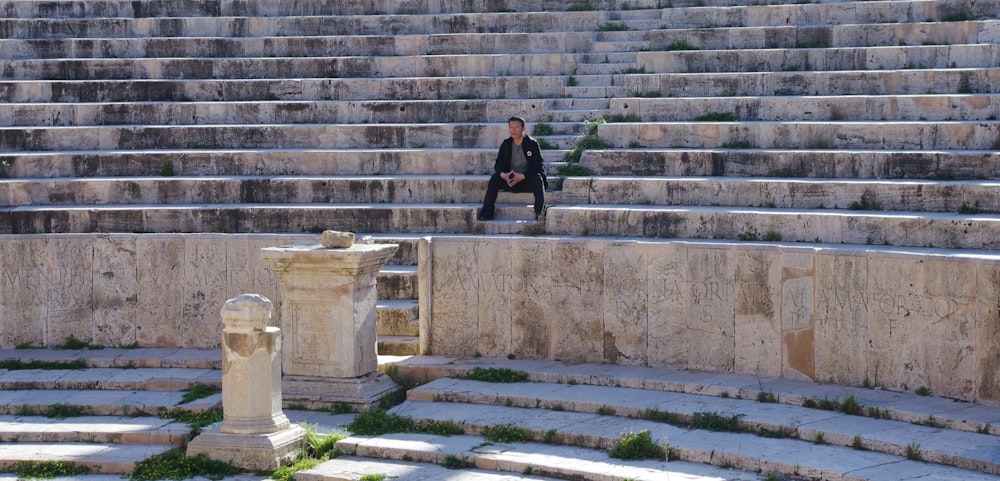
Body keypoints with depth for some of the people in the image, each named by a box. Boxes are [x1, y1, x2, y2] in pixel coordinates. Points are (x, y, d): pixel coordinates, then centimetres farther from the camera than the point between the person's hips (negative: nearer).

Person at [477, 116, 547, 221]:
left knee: (537, 179, -35)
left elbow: (537, 165, -13)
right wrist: (503, 175, -23)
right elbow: (498, 164, 2)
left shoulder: (532, 143, -6)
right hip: (510, 180, 3)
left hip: (527, 180, -3)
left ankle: (540, 212, -48)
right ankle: (487, 212, -28)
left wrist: (522, 176, -29)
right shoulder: (506, 144, 6)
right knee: (494, 179, -23)